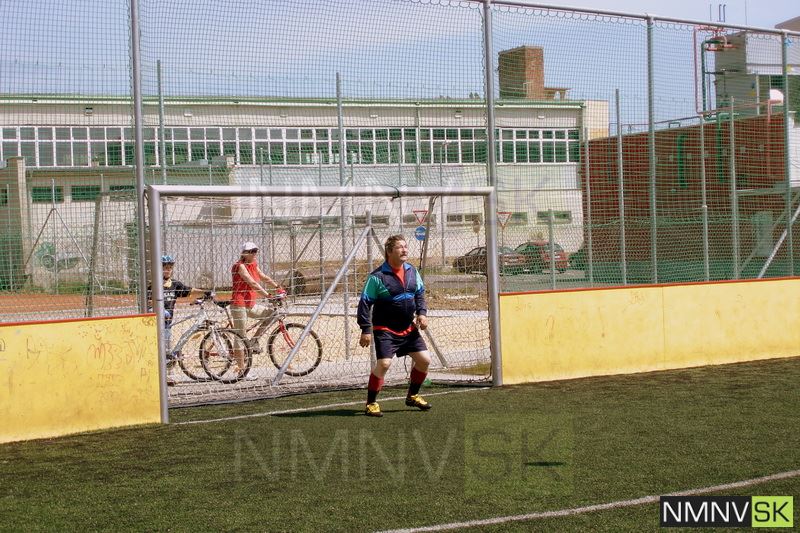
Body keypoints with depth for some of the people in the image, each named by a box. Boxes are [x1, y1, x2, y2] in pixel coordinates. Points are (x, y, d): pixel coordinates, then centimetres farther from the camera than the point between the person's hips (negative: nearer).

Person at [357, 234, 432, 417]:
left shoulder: (412, 271, 5)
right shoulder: (377, 276, -14)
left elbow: (420, 294, 19)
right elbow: (365, 303, -11)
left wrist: (422, 313, 2)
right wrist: (366, 330, -15)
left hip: (409, 328, 7)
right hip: (385, 329, -7)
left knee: (424, 359, 5)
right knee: (384, 363, -20)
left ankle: (412, 396, 27)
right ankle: (371, 404, -6)